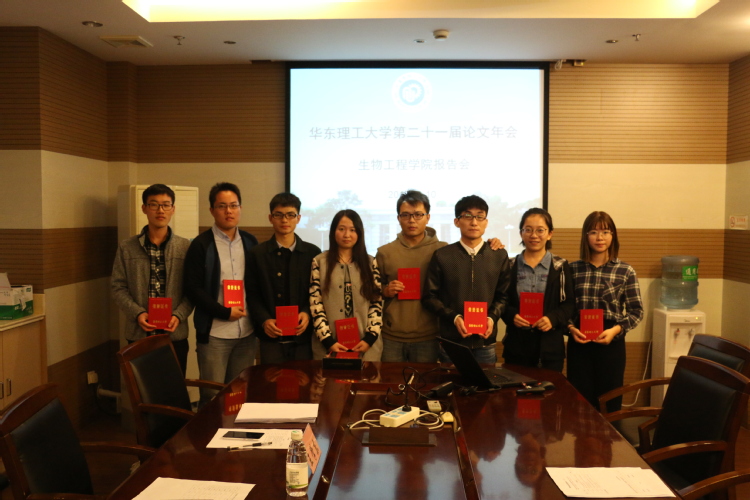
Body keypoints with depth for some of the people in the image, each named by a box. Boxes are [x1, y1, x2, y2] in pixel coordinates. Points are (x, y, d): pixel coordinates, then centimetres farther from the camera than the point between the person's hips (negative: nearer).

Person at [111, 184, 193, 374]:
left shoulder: (185, 247, 1)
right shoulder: (127, 248, 3)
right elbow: (119, 288, 3)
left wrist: (179, 315, -15)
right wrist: (137, 313, -12)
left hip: (175, 336, 0)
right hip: (138, 335, 0)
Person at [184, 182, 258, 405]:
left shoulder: (250, 242, 9)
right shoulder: (201, 244, -4)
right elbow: (193, 288, -8)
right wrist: (225, 312, -14)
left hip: (246, 332, 4)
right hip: (214, 333, -4)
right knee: (213, 395, 2)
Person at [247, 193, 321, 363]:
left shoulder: (313, 252, 6)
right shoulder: (257, 253, 6)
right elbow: (252, 294, 3)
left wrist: (307, 313, -11)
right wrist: (264, 320, -11)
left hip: (303, 336, 1)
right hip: (271, 337, 0)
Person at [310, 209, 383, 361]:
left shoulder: (370, 263, 6)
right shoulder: (319, 262, 1)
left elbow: (377, 303, 2)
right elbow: (315, 304, -4)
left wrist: (369, 338, -7)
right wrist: (328, 341, -10)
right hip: (329, 345, -1)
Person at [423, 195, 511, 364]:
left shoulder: (499, 256, 6)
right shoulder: (441, 256, -1)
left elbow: (504, 296, 9)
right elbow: (430, 296, 0)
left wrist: (492, 317, -9)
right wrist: (454, 317, -13)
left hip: (486, 342, 2)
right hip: (451, 340, -1)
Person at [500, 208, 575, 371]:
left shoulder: (560, 266, 3)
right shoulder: (510, 266, 6)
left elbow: (569, 303, 2)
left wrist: (553, 318, -16)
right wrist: (511, 315, -13)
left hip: (550, 344, 0)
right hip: (516, 343, 1)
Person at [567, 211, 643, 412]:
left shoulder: (625, 271, -1)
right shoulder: (573, 269, 3)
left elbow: (637, 311, 0)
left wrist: (616, 330, -15)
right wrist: (571, 328, -11)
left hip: (611, 341, -1)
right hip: (579, 342, 1)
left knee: (608, 400, 8)